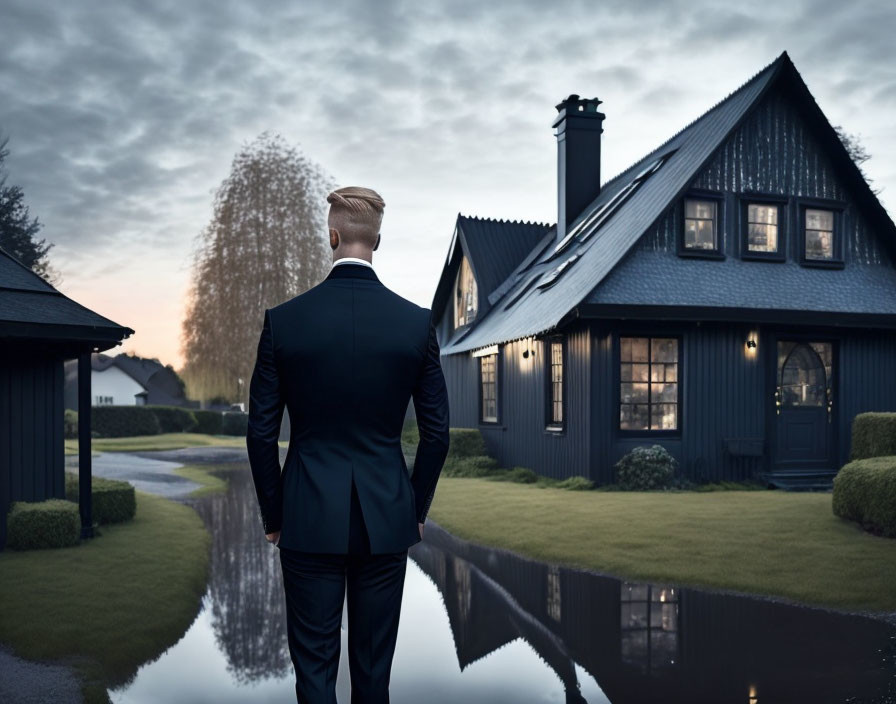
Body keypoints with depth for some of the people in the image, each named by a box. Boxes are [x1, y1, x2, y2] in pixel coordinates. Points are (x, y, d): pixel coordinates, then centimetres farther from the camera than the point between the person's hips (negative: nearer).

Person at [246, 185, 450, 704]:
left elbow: (261, 432, -3)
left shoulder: (284, 320, -7)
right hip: (386, 521, 2)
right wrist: (416, 510, 12)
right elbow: (437, 432, -1)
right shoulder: (417, 321, -5)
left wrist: (273, 515, 10)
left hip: (309, 520, -1)